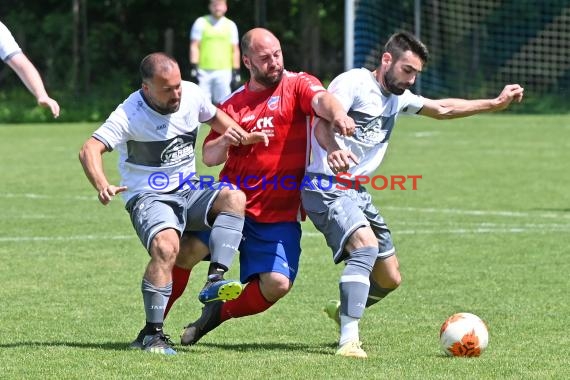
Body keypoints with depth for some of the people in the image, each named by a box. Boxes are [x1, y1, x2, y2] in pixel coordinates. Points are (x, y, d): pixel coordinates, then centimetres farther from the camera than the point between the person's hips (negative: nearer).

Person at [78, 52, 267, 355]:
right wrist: (102, 186, -45)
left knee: (234, 197, -23)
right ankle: (152, 334, -26)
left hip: (190, 191, 6)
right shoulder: (130, 114, -17)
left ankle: (215, 279, -32)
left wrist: (242, 136, 5)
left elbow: (214, 116, 23)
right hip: (148, 197, -6)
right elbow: (90, 150, -26)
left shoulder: (191, 94, 0)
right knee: (166, 245, -33)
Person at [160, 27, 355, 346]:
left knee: (278, 283, -17)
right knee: (187, 251, -16)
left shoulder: (298, 85, 2)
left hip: (280, 215, -2)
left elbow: (321, 99, -21)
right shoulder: (232, 104, 11)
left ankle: (220, 313, 12)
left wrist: (337, 114, -46)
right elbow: (209, 157, 10)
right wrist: (227, 140, -14)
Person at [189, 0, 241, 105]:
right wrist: (193, 69, -6)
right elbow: (194, 46, 3)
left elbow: (235, 50, 12)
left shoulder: (231, 25, 10)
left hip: (224, 72, 1)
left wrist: (236, 72, 6)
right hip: (204, 71, -1)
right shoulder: (201, 22, 6)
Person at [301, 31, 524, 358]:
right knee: (366, 245, -33)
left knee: (390, 279, 13)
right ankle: (349, 340, -38)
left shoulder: (397, 97, 15)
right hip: (327, 188, -9)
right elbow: (322, 124, -26)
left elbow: (442, 109, 27)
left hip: (358, 193, 9)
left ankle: (343, 310, 42)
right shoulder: (354, 83, -12)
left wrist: (495, 104, 22)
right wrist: (334, 150, -48)